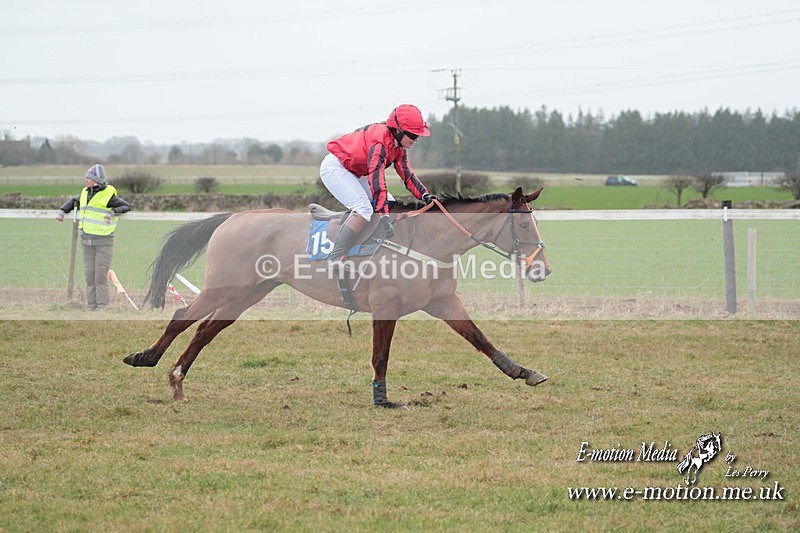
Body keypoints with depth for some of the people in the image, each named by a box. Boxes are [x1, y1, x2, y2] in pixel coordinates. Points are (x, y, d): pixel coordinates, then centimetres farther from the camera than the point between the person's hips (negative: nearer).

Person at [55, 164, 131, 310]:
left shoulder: (108, 195, -12)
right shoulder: (86, 193, 8)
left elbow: (126, 206, -10)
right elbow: (73, 201, 25)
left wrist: (113, 212, -26)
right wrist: (62, 211, 9)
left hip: (104, 241, -7)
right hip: (87, 241, 7)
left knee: (101, 276, -9)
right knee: (89, 275, 6)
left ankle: (102, 307, -4)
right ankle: (91, 307, 11)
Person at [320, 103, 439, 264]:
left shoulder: (398, 147, 0)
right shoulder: (381, 140, -30)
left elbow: (407, 174, 5)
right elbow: (376, 176, -36)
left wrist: (425, 195, -10)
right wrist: (384, 215, -40)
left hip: (354, 173, 11)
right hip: (335, 167, -11)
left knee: (389, 203, 5)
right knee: (364, 208, -25)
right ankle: (335, 258, -26)